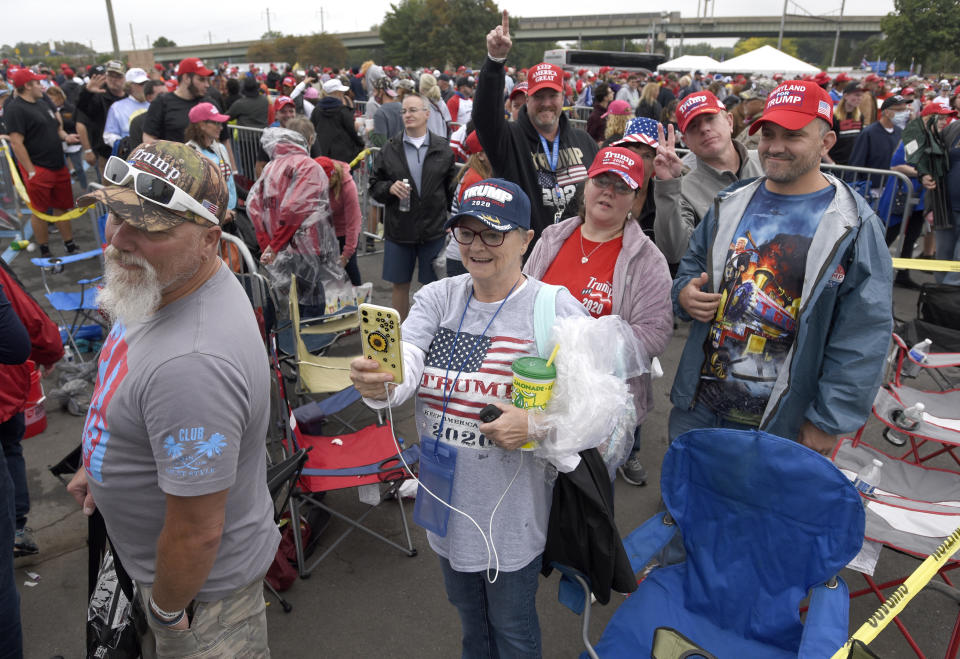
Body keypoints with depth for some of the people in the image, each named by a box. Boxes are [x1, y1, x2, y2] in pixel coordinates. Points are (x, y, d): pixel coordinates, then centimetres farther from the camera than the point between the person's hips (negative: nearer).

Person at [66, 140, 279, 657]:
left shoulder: (193, 363, -42)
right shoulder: (160, 281, -9)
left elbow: (197, 534, -31)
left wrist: (168, 611, -14)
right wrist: (96, 463, 16)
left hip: (203, 584, -9)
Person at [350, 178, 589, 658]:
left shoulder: (557, 309, -15)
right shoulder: (436, 298, -3)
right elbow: (406, 365, -19)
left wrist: (537, 425, -30)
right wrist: (378, 384, -41)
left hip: (511, 507, -4)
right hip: (446, 494, 5)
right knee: (466, 609, 29)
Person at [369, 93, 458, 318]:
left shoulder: (443, 149, 3)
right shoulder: (389, 149, 3)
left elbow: (452, 188, 6)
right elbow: (374, 185, 6)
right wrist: (389, 188, -15)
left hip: (433, 229, -1)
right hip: (399, 229, 1)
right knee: (400, 284, 10)